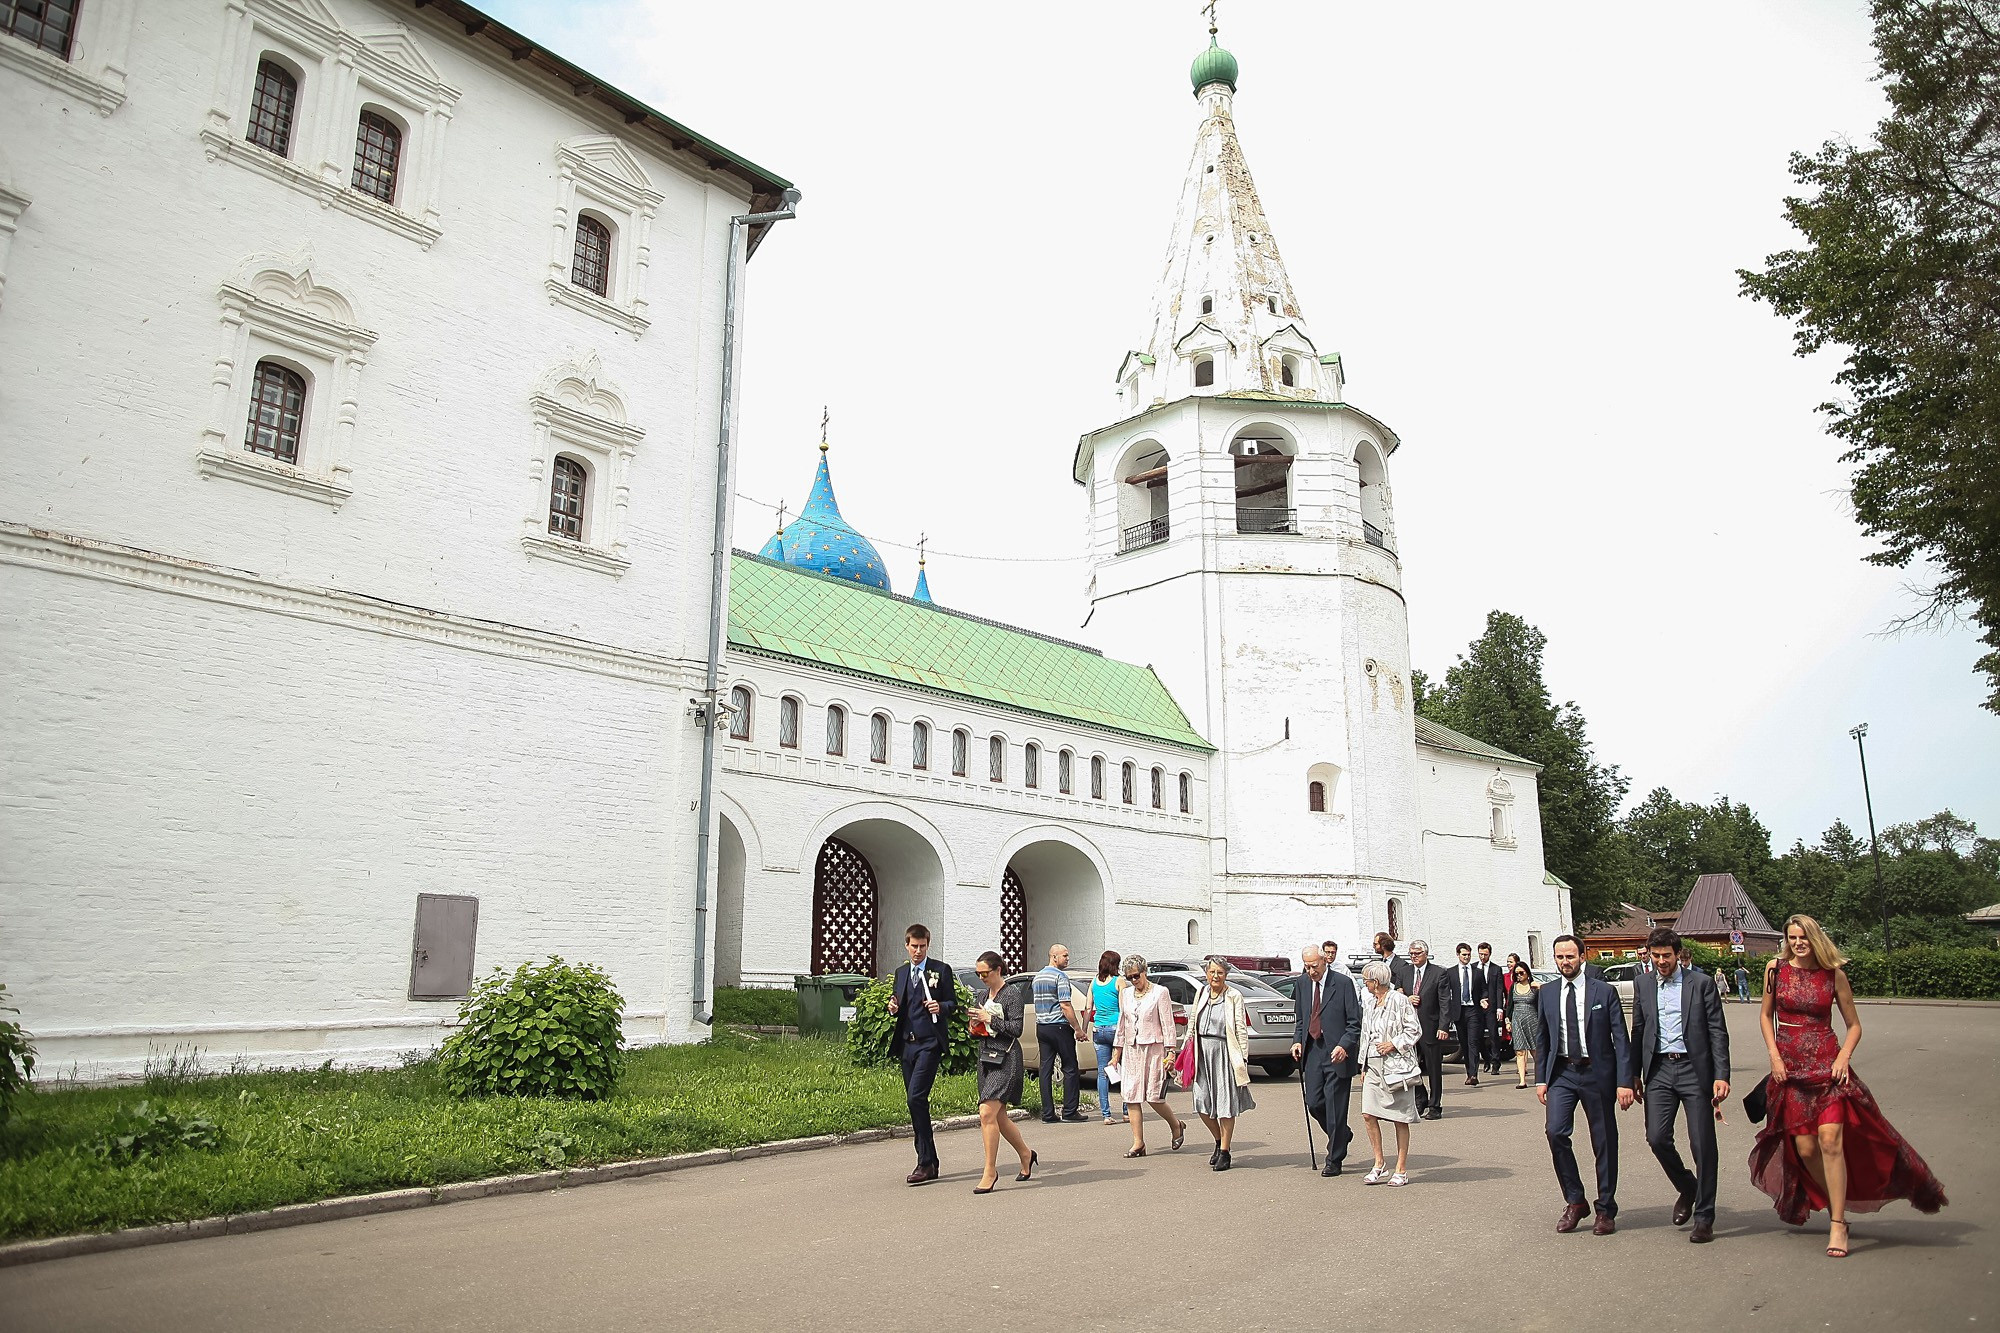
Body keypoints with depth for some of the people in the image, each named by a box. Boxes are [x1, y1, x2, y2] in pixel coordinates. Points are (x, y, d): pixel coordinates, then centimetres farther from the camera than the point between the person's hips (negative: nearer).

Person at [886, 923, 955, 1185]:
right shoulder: (901, 972, 17)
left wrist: (941, 1007, -18)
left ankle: (926, 1163, -13)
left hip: (929, 1043, -6)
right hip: (906, 1043, 6)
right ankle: (929, 1162, 17)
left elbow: (953, 1003, 2)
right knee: (916, 1103, 8)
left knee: (917, 1097, -18)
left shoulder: (941, 970, 1)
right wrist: (894, 1008, 0)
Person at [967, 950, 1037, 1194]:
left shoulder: (1011, 993, -8)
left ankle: (990, 1171, -8)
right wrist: (976, 1029, 1)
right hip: (987, 1058, 8)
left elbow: (1016, 1028, -14)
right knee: (999, 1117, 12)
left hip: (1006, 1059, -8)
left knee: (987, 1113, -16)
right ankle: (1026, 1154, 33)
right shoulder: (986, 994, 15)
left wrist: (989, 1019, -14)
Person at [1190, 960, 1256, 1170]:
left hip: (1224, 1052, -5)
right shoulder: (1201, 994, 10)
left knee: (1225, 1104, 0)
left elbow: (1241, 1029, -7)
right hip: (1202, 1052, 5)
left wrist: (1243, 1058, -10)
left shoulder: (1234, 997, -6)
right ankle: (1219, 1142, 28)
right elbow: (1192, 1022, 18)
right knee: (1202, 1103, 5)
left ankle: (1224, 1152, 11)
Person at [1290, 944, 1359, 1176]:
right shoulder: (1302, 984, 7)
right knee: (1314, 1104, 6)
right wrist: (1297, 1041, 4)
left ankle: (1334, 1161, 13)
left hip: (1337, 1054, -5)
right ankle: (1342, 1135, 34)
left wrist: (1344, 1045, -20)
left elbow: (1355, 1022, -7)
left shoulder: (1343, 983, -9)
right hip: (1312, 1052, 5)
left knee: (1335, 1108, 1)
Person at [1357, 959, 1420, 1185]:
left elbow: (1414, 1030, -7)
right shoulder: (1368, 1002, 12)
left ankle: (1401, 1170, 11)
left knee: (1400, 1120, 2)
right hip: (1373, 1066, 7)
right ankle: (1379, 1166, 10)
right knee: (1368, 1115, -2)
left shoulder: (1398, 1000, -10)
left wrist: (1394, 1044, -17)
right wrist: (1363, 1065, 17)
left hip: (1396, 1065, -6)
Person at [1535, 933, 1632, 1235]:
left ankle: (1606, 1210, 21)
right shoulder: (1547, 994, 7)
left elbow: (1620, 1039, -3)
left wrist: (1624, 1082, -10)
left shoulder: (1604, 991, -3)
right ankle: (1574, 1201, 4)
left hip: (1597, 1073, -2)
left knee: (1604, 1142, 5)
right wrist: (1540, 1079, 7)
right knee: (1556, 1132, -13)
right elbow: (1543, 1039, 13)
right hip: (1562, 1073, 2)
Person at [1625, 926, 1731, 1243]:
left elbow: (1718, 1032, -2)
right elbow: (1637, 1031, 16)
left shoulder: (1701, 983, 0)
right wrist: (1634, 1074, 13)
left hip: (1694, 1069, -3)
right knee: (1657, 1138, -5)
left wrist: (1721, 1076, -10)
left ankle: (1704, 1217, 11)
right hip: (1659, 1070, 3)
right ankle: (1687, 1189, 24)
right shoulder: (1643, 986, 10)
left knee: (1702, 1144, -1)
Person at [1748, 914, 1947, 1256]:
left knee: (1830, 1139, -15)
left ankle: (1837, 1226, -6)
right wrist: (1774, 1056, 1)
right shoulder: (1776, 969, 2)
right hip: (1790, 1068, 2)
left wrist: (1843, 1056, -8)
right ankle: (1839, 1207, 25)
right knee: (1804, 1147, 0)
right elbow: (1766, 1015, 11)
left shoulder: (1834, 974, -1)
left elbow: (1854, 1025, 7)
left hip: (1827, 1064, -2)